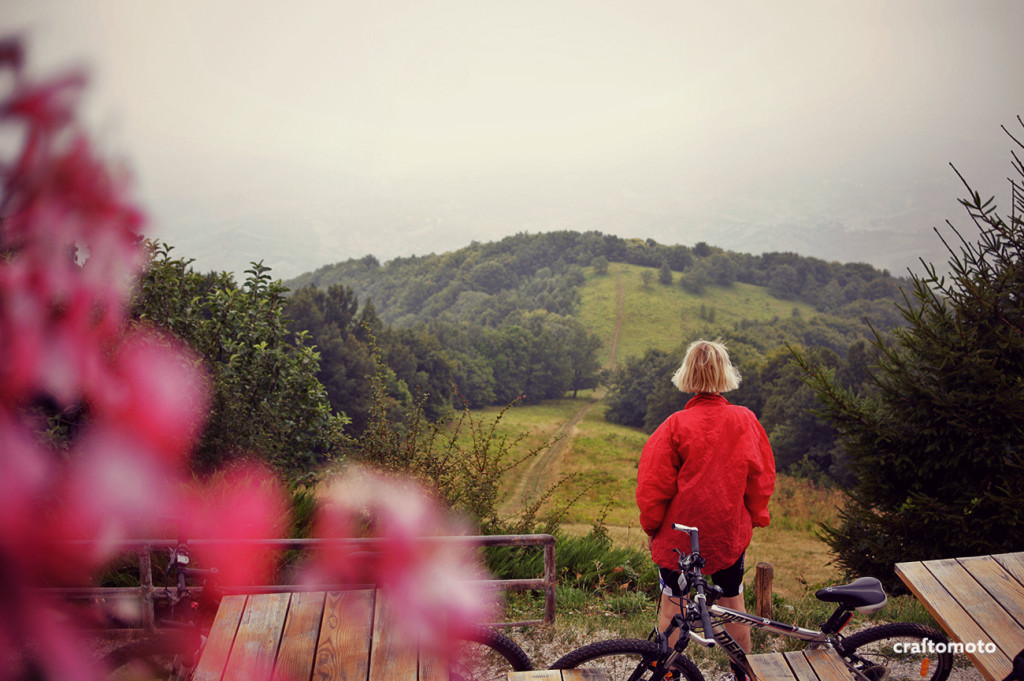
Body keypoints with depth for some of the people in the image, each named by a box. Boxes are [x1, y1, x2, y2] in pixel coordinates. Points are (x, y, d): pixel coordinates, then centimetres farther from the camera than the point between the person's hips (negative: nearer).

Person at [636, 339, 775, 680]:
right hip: (731, 534, 3)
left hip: (679, 535, -3)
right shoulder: (746, 421, -9)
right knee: (733, 603, 20)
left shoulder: (676, 425, -18)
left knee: (672, 607, 12)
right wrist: (753, 520, 15)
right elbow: (762, 479, 1)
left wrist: (651, 527, 3)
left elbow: (653, 486, -12)